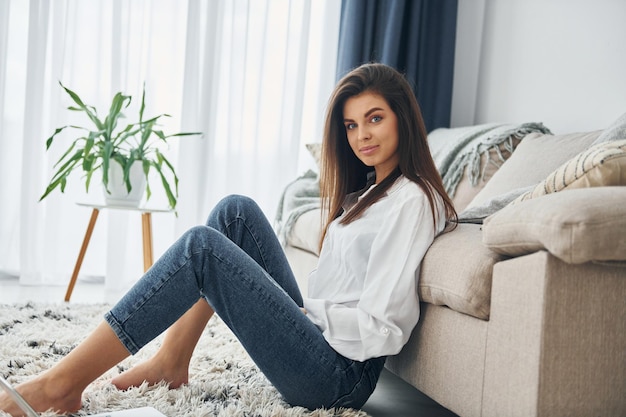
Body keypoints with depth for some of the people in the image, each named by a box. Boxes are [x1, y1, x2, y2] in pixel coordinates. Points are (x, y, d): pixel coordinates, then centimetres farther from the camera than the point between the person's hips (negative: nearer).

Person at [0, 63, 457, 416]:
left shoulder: (411, 199, -12)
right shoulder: (369, 191, 18)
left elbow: (380, 329, -18)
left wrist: (304, 310, -7)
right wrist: (299, 306, 5)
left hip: (342, 375, -9)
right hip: (319, 333, 9)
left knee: (202, 246, -19)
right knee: (237, 210, 3)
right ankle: (172, 361, 1)